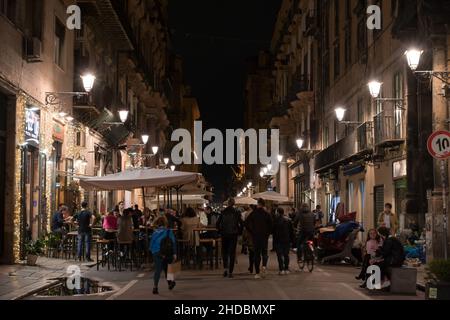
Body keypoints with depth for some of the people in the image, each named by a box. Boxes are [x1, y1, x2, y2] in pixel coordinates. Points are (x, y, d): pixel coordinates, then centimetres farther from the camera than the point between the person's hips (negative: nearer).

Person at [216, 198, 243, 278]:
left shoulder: (223, 212, -2)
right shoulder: (236, 212, -4)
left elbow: (218, 223, -4)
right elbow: (241, 224, -7)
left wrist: (220, 231, 8)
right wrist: (239, 232, 5)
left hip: (224, 234, 1)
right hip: (233, 235, -1)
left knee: (224, 251, 15)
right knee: (232, 253, 4)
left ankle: (225, 268, -2)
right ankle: (230, 272, 1)